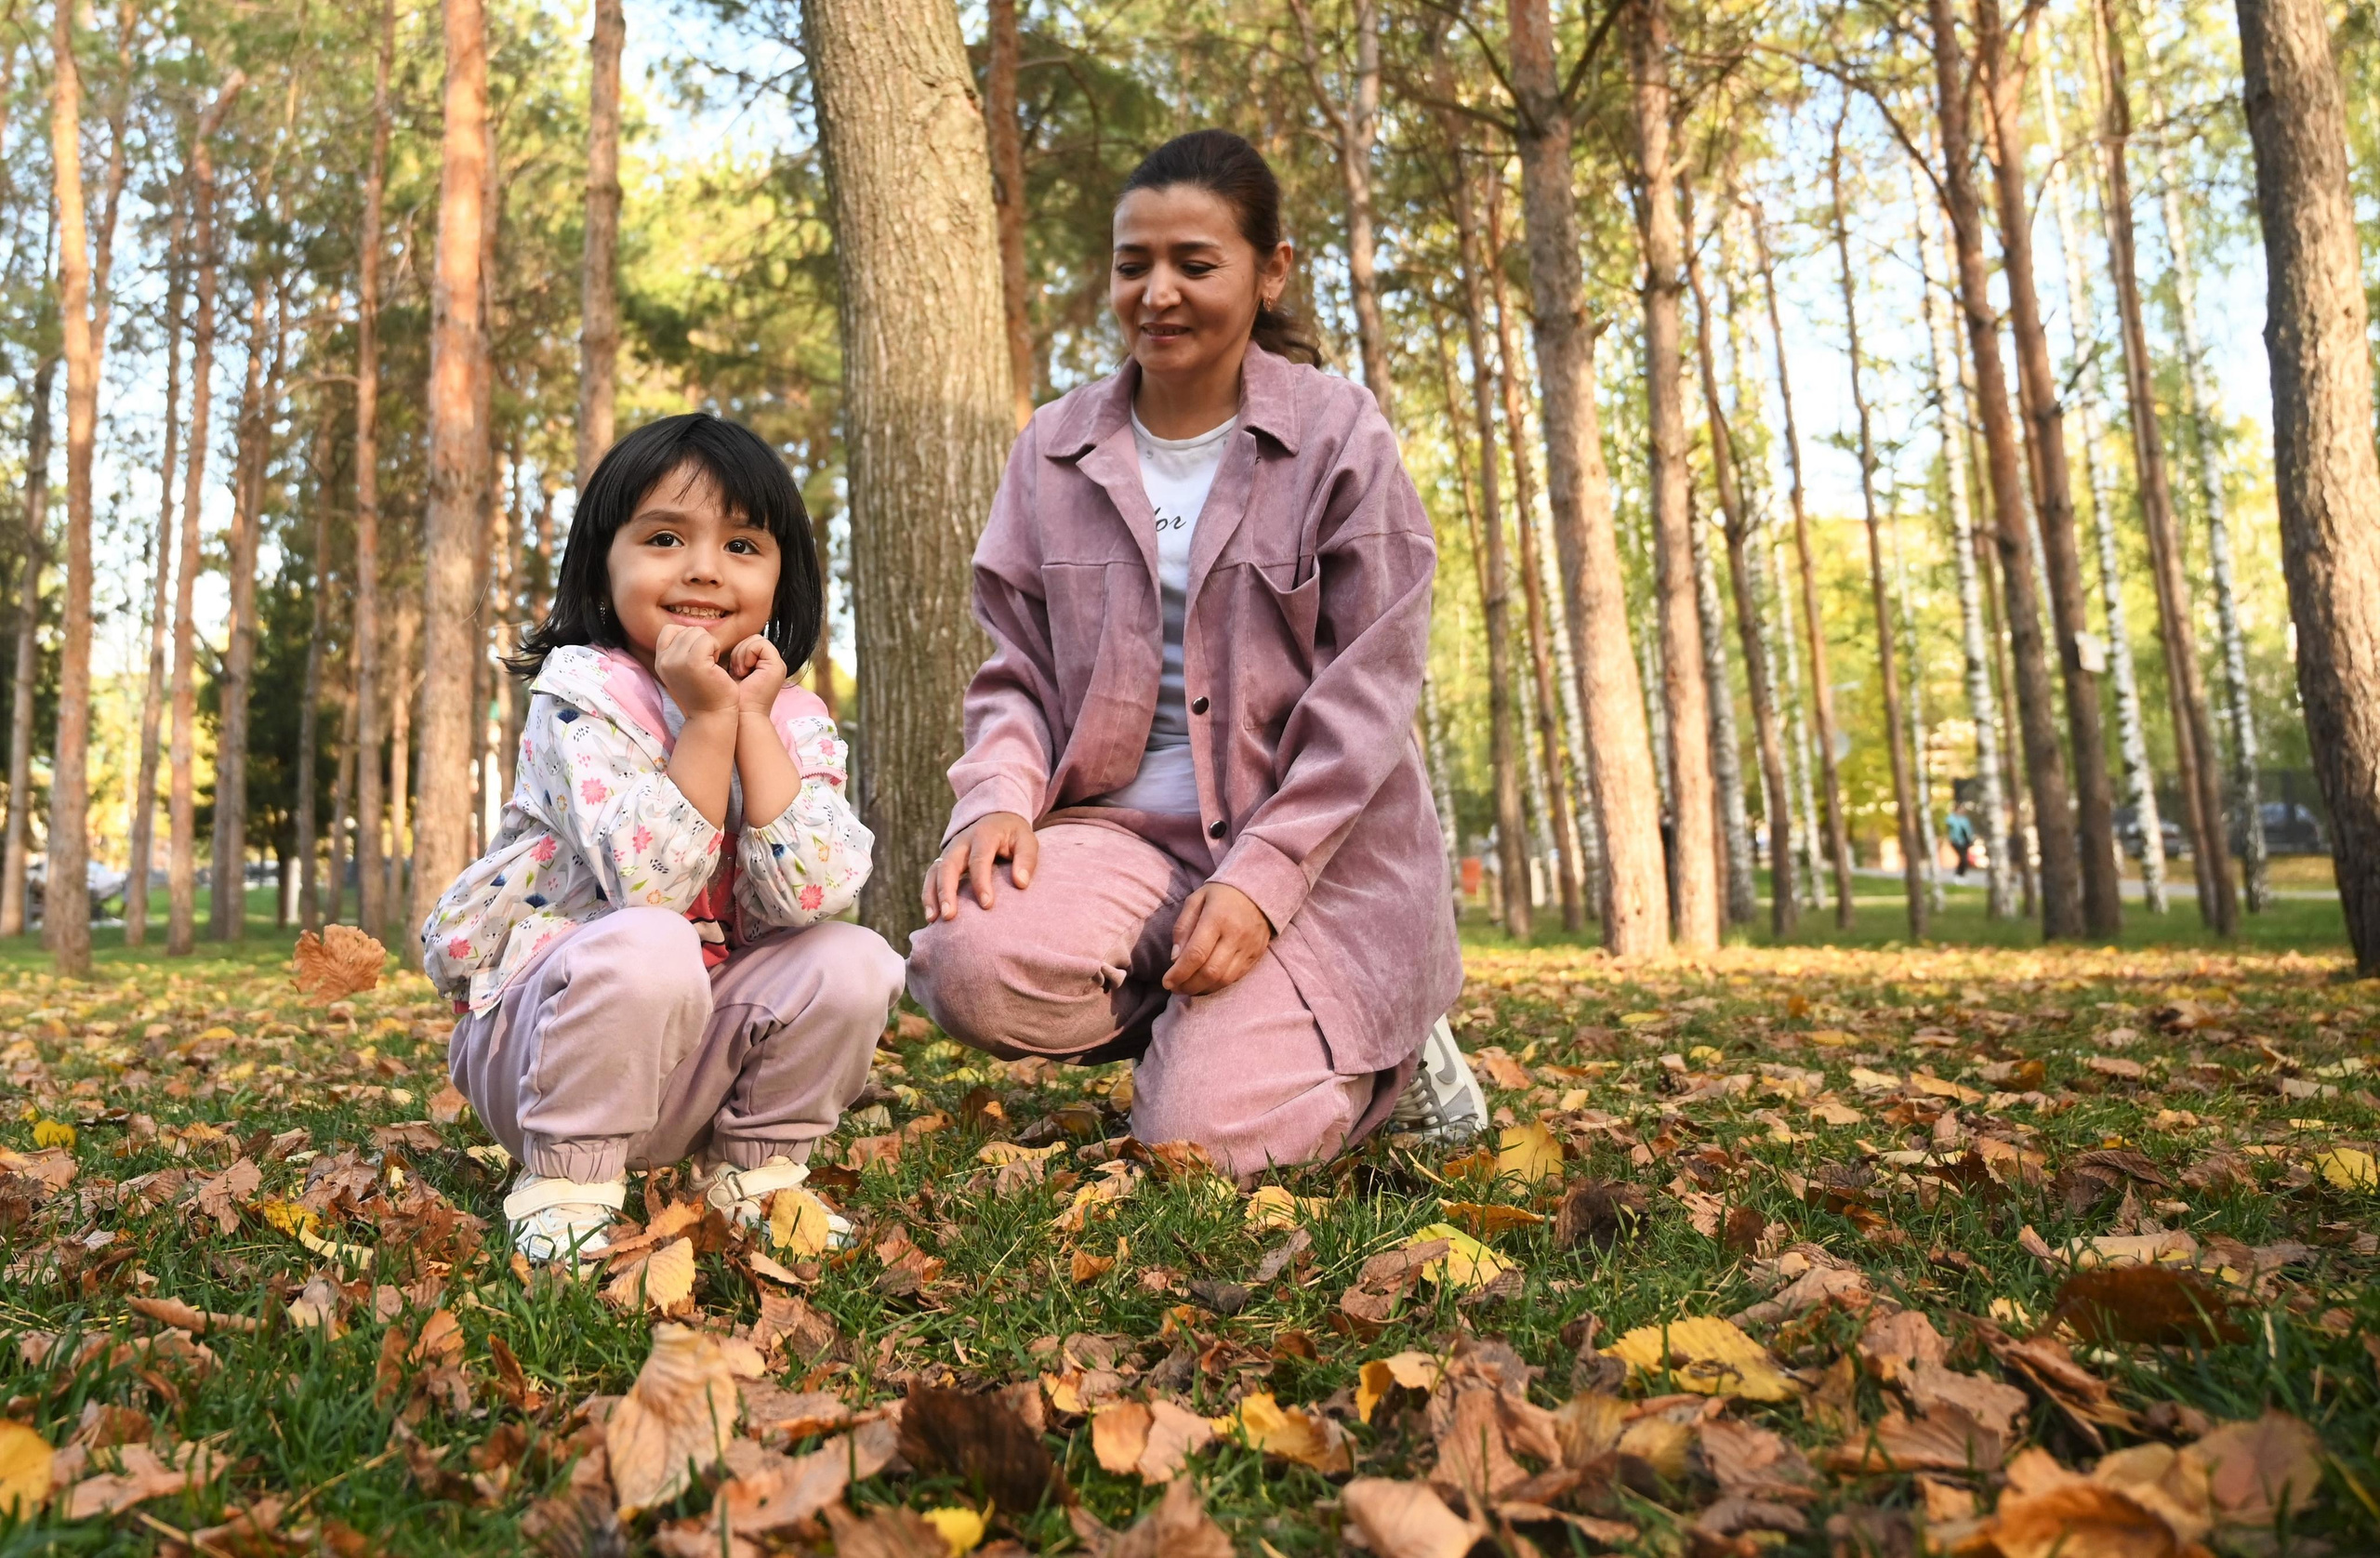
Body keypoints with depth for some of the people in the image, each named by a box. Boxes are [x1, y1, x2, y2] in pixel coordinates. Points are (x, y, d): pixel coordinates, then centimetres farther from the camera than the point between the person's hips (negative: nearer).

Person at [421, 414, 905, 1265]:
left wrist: (754, 721, -19)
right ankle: (567, 1182, -13)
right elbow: (650, 883, -27)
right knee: (647, 948, -34)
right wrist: (707, 719, -26)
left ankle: (751, 1168, 4)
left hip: (705, 1045, 5)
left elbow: (807, 895, -20)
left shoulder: (795, 722, -2)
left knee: (853, 962, -17)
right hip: (535, 1024, -4)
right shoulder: (583, 695, -14)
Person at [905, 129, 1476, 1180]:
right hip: (1122, 828, 4)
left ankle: (1387, 1060, 15)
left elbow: (1366, 694, -7)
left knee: (1199, 1138, -19)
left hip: (1315, 850, -3)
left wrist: (1261, 876, -18)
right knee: (970, 966, -27)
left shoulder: (1340, 435, -2)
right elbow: (1017, 670, 8)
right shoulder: (1056, 447, 8)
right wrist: (999, 796, -14)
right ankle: (1206, 1021, 4)